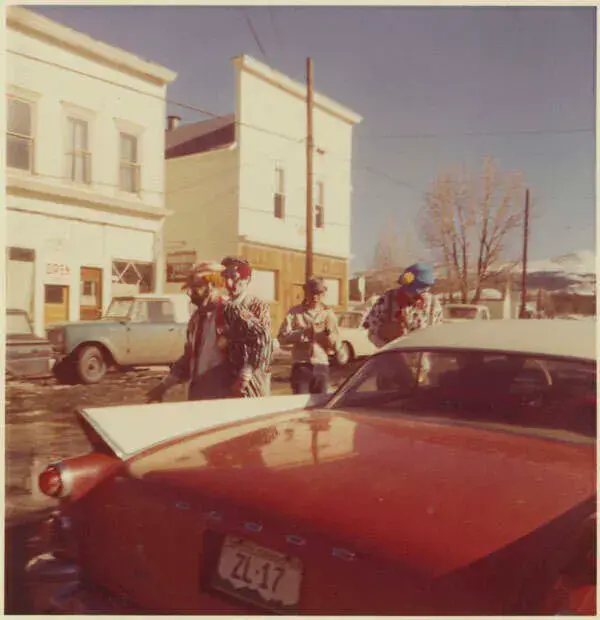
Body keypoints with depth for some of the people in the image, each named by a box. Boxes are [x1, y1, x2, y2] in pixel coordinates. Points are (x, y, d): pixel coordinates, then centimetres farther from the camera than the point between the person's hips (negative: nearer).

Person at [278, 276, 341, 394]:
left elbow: (336, 344, 4)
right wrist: (303, 333, -19)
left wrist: (329, 333, -15)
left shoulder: (328, 313, 8)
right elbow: (282, 338, -8)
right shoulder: (294, 312, 3)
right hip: (301, 366, -2)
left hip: (322, 366, 2)